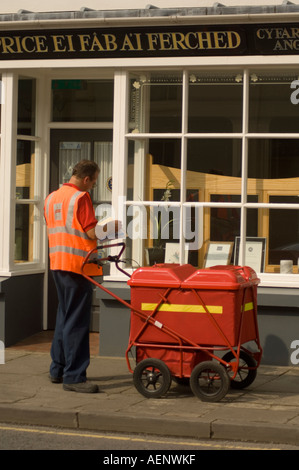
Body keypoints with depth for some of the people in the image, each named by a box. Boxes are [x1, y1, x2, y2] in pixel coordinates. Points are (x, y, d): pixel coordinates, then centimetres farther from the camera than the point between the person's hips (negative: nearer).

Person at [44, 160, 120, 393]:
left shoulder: (52, 198, 13)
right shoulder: (80, 197, -13)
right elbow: (92, 232, -17)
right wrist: (112, 226, 1)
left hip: (57, 262, 9)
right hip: (78, 264, -9)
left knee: (64, 316, 18)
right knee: (77, 321, -6)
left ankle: (58, 369, 23)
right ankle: (74, 376, -5)